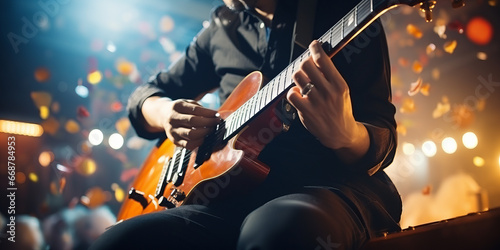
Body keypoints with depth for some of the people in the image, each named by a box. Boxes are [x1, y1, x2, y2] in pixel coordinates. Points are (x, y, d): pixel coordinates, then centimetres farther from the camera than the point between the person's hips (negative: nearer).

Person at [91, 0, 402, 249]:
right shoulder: (222, 29, 16)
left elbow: (383, 140, -4)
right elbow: (147, 92, 26)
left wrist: (345, 135, -29)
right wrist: (162, 112, 0)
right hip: (239, 191, 5)